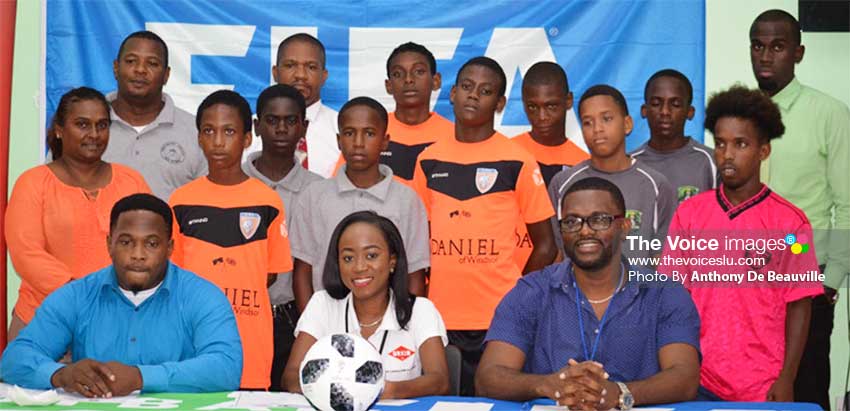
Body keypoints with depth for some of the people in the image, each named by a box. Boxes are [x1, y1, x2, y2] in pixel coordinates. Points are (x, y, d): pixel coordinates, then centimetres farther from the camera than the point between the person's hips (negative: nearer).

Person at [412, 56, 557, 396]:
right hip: (436, 316, 3)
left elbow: (544, 246, 3)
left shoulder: (518, 162, -2)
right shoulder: (429, 160, 8)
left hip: (496, 318, -3)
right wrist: (421, 295, 6)